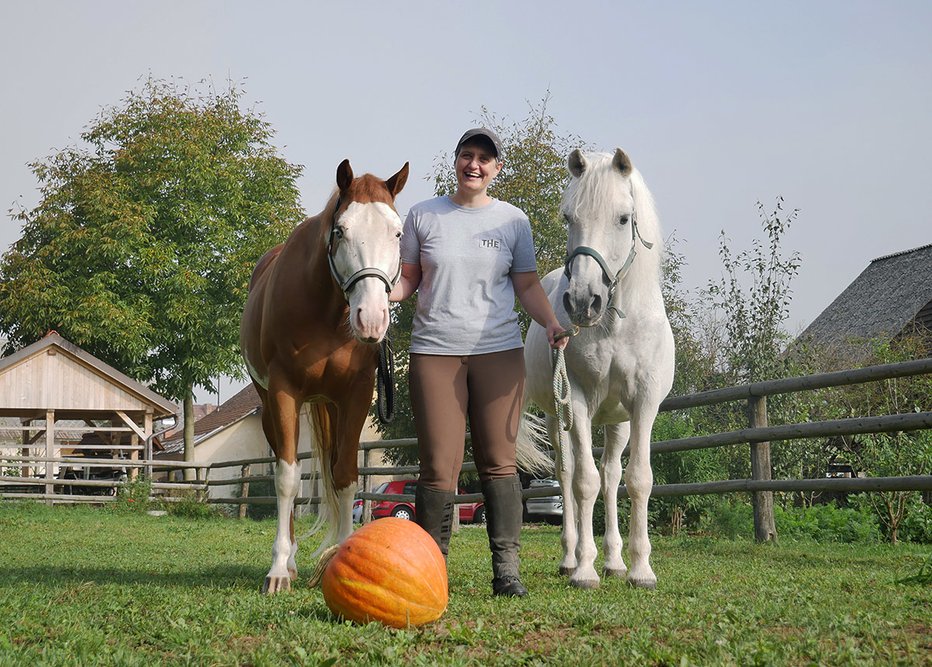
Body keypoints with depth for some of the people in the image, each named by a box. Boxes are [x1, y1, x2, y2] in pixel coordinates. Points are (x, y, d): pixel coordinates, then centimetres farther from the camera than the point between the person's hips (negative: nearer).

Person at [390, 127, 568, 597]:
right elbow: (409, 279, 11)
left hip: (498, 351, 0)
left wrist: (551, 322, -8)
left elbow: (527, 284, 9)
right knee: (438, 466, -4)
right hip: (435, 351, 0)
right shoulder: (423, 216, 8)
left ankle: (506, 570, 0)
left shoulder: (513, 220, 8)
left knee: (498, 462, -2)